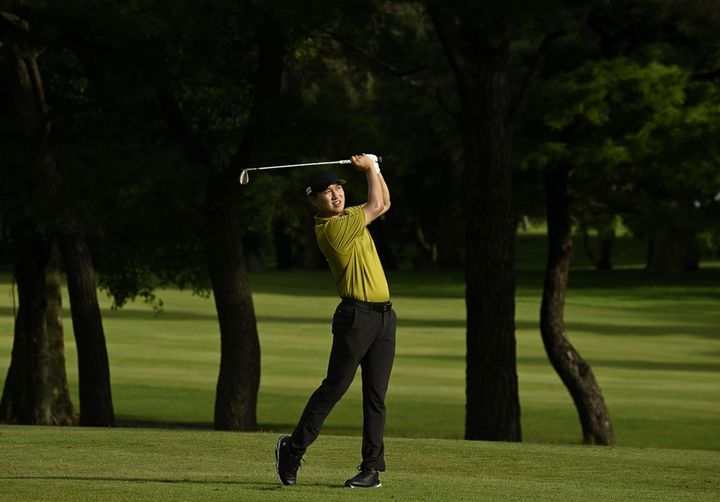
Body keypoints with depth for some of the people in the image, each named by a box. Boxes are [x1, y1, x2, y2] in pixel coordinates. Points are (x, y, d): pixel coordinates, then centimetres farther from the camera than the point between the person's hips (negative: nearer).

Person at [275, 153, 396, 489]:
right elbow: (376, 206, -6)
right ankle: (293, 448, 1)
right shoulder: (332, 229, -15)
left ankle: (372, 468, 1)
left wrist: (373, 168, 15)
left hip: (384, 316, 8)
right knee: (334, 386, -10)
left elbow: (383, 203, 28)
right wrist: (369, 168, 8)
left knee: (375, 395, 3)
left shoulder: (349, 215, 14)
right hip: (356, 315, -8)